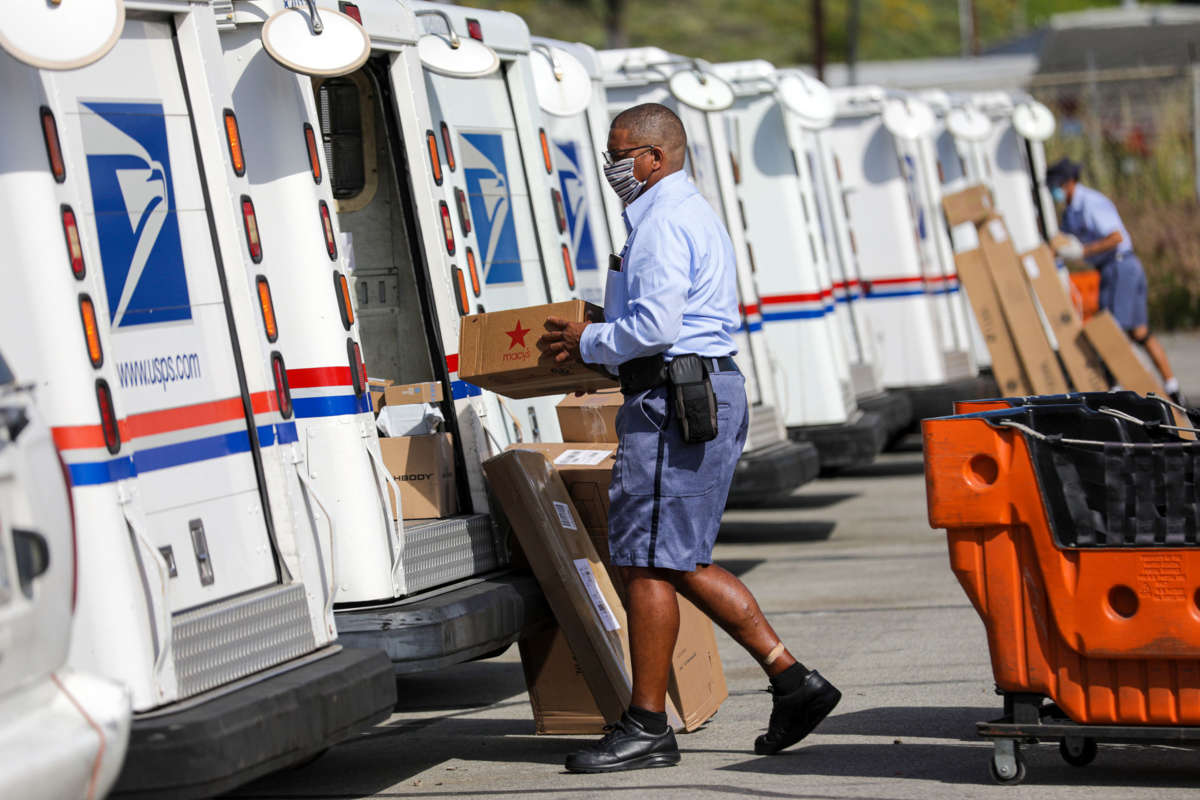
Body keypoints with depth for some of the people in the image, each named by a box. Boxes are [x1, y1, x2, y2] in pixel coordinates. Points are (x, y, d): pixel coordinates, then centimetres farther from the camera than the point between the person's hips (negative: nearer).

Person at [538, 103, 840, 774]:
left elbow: (654, 327, -23)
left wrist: (590, 343, -7)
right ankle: (793, 680, 11)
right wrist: (602, 341, 21)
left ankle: (647, 726, -1)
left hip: (675, 402, -11)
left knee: (648, 562, -6)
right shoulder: (697, 215, 22)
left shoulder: (663, 223, -13)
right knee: (682, 562, 13)